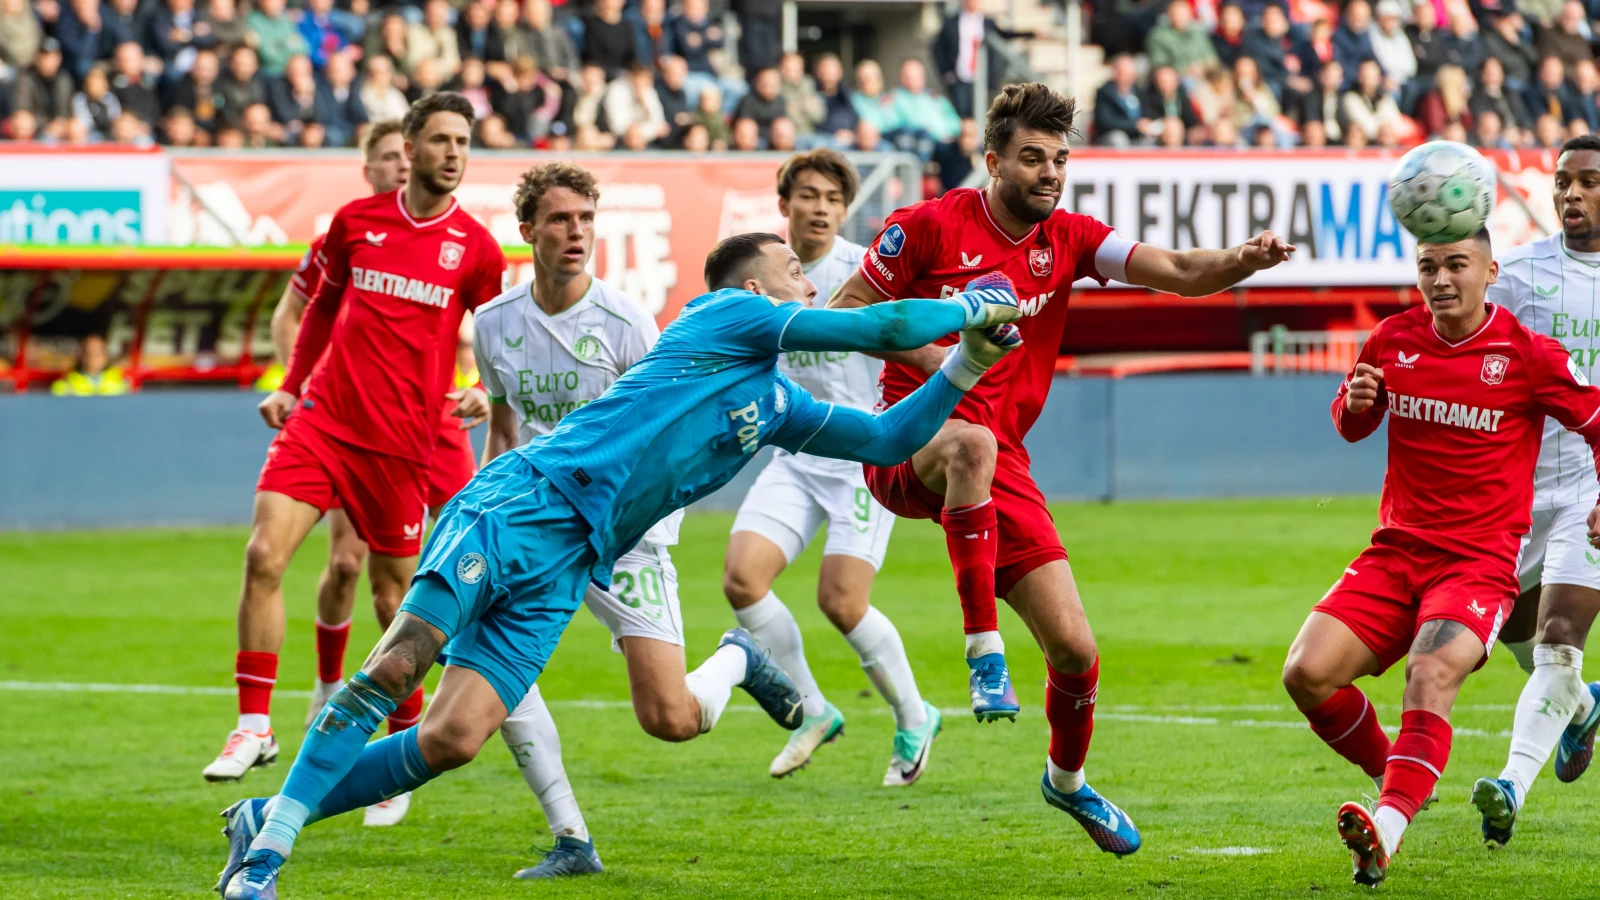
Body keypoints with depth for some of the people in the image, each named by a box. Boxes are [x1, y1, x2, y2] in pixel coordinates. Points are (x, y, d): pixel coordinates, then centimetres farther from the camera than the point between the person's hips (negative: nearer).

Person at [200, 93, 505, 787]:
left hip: (402, 441, -1)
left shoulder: (474, 248, 0)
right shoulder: (356, 221, 5)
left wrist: (487, 392, -8)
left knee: (395, 591, 6)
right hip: (323, 418, 1)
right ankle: (254, 726, -6)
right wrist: (290, 386, 16)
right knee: (264, 555, -14)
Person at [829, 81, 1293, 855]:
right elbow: (845, 312, 0)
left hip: (1001, 463, 4)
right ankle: (984, 651, -38)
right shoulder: (931, 226, -6)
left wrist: (1242, 261, -28)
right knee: (972, 443, -44)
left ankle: (1067, 779, 30)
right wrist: (928, 355, -16)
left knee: (1074, 648, -2)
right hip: (910, 439, -4)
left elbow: (1177, 274, -7)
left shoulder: (1069, 239, 5)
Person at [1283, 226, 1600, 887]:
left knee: (1432, 672, -33)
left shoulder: (1528, 354, -4)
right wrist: (1354, 404, -2)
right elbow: (1353, 426, 22)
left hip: (1481, 563, -4)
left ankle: (1388, 830, -48)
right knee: (1307, 674, -14)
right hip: (1396, 552, 4)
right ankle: (1395, 773, 13)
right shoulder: (1392, 340, 6)